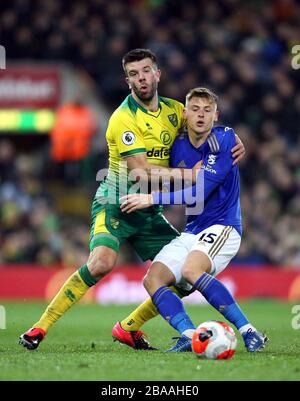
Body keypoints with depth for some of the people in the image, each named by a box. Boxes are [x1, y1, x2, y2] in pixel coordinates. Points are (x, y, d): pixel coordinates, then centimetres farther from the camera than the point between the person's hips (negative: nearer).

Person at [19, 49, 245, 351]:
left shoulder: (173, 110, 4)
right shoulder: (124, 118, -16)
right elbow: (142, 172, -22)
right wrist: (190, 174, -20)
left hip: (150, 212, 7)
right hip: (116, 205, -7)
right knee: (102, 263, -31)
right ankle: (40, 327, -22)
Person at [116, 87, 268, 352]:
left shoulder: (225, 139, -12)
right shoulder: (178, 147, 7)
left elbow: (199, 193, -19)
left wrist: (152, 199, -18)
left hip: (223, 227, -7)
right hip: (192, 232, 7)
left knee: (191, 270, -32)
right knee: (153, 279, -11)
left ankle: (248, 331, -27)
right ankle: (190, 336, -25)